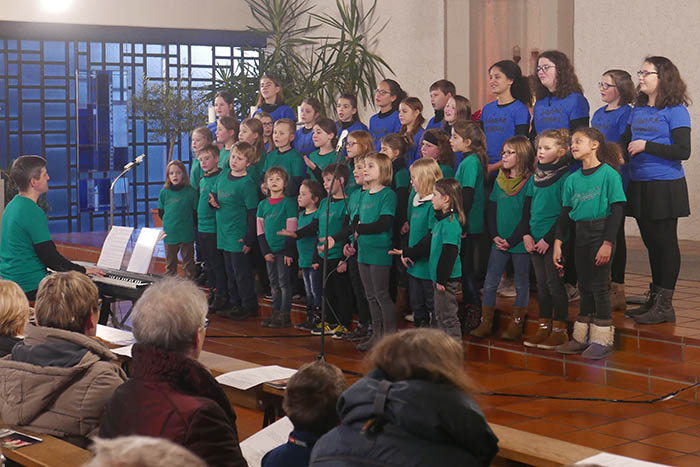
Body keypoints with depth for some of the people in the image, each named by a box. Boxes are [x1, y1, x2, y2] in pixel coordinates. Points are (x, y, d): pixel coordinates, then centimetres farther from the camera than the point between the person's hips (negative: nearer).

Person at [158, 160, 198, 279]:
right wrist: (170, 224, 5)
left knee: (189, 264, 8)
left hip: (187, 235, -2)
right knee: (170, 265, 14)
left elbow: (195, 212, -2)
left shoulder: (191, 192, -7)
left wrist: (187, 224, -3)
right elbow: (161, 212, 10)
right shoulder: (164, 192, 1)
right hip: (169, 235, 3)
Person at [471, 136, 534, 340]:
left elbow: (528, 216, -12)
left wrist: (512, 240, -15)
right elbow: (492, 209, 10)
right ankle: (486, 323, 12)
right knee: (490, 282, 4)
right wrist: (495, 236, -4)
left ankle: (516, 326, 12)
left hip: (520, 242, -5)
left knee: (521, 284, 6)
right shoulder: (500, 180, 9)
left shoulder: (530, 181, -8)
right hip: (499, 242, 5)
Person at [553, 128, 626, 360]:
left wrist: (608, 243, -16)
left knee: (599, 285, -3)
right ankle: (582, 337, 20)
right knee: (585, 286, 12)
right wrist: (558, 243, 5)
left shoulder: (608, 174, -9)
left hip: (601, 232, -6)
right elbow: (565, 214, 12)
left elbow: (617, 211, -11)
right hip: (581, 234, 6)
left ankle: (602, 340, 7)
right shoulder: (573, 179, 8)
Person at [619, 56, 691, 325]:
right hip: (639, 186, 7)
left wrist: (646, 146, -18)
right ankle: (654, 299, 23)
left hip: (665, 187, -7)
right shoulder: (638, 110, 12)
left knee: (665, 243, -1)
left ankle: (664, 306, 4)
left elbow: (683, 151, -17)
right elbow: (625, 142, 21)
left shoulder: (675, 110, -9)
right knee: (651, 243, 14)